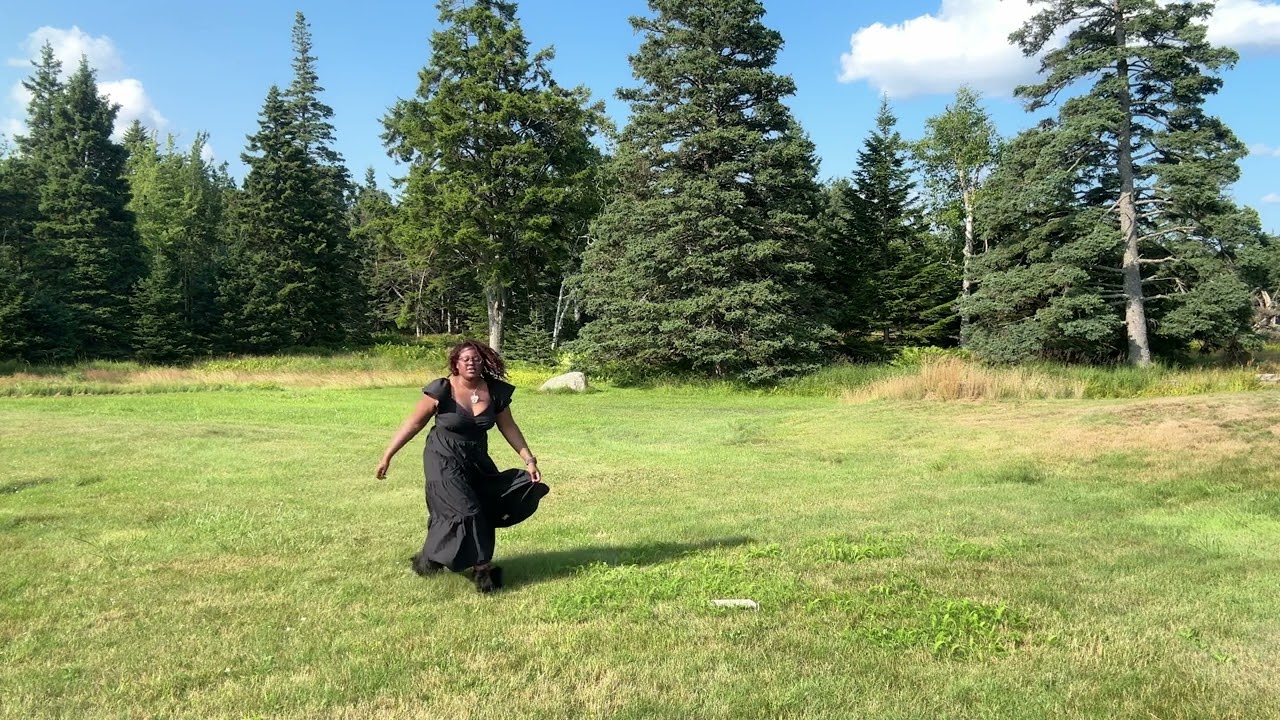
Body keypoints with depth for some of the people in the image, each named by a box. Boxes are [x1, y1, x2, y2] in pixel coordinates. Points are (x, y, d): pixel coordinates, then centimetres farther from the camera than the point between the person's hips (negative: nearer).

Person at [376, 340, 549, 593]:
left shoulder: (496, 392, -6)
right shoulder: (442, 390, -16)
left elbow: (509, 428, 3)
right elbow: (414, 423, -8)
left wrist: (530, 460, -1)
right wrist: (387, 456, -7)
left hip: (478, 461, 5)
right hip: (444, 459, -5)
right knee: (464, 509, -13)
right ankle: (481, 566, 2)